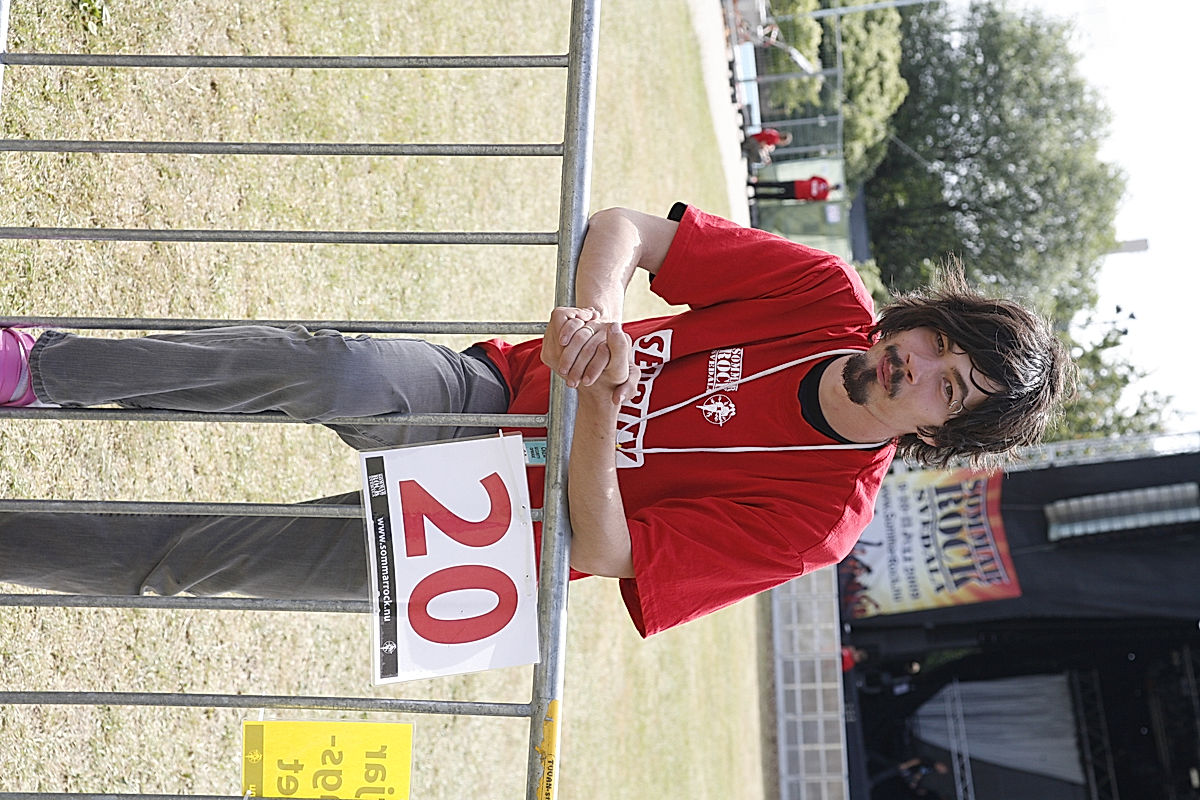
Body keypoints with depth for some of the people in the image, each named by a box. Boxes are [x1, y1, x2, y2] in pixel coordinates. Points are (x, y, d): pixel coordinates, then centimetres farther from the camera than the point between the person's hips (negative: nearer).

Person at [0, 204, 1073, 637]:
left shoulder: (821, 515, -14)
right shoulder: (834, 298, -6)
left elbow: (601, 551, -19)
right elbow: (625, 227, -9)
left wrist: (594, 404, -34)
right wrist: (592, 309, -30)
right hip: (490, 393, 2)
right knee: (334, 372, -30)